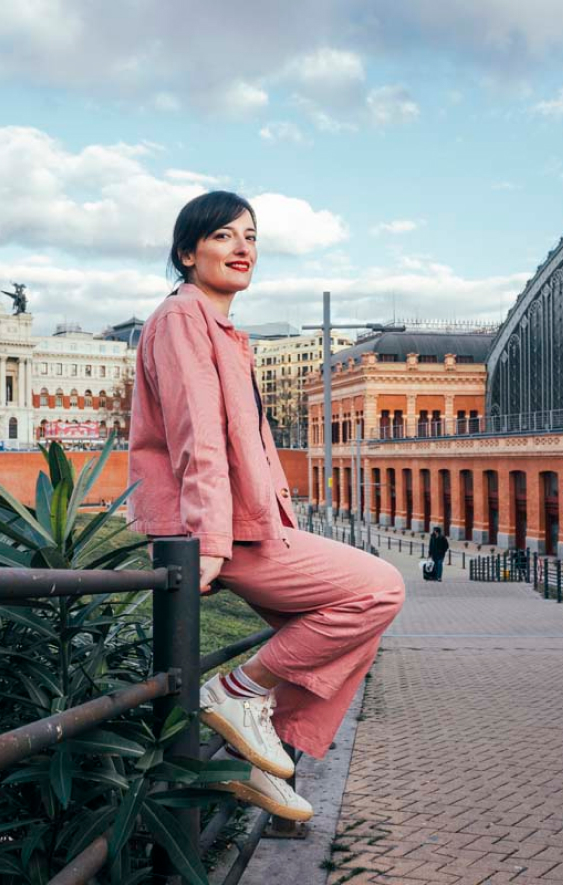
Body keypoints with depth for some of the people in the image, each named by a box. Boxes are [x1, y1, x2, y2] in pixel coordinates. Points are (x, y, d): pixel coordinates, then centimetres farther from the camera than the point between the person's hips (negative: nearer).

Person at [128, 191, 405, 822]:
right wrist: (209, 539, -24)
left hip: (247, 526, 10)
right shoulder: (183, 315, -7)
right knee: (379, 588, -12)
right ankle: (238, 693, -5)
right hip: (221, 530, -10)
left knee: (351, 626, 10)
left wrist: (282, 524, 19)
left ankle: (252, 757, 12)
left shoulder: (226, 333, 24)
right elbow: (198, 434, -18)